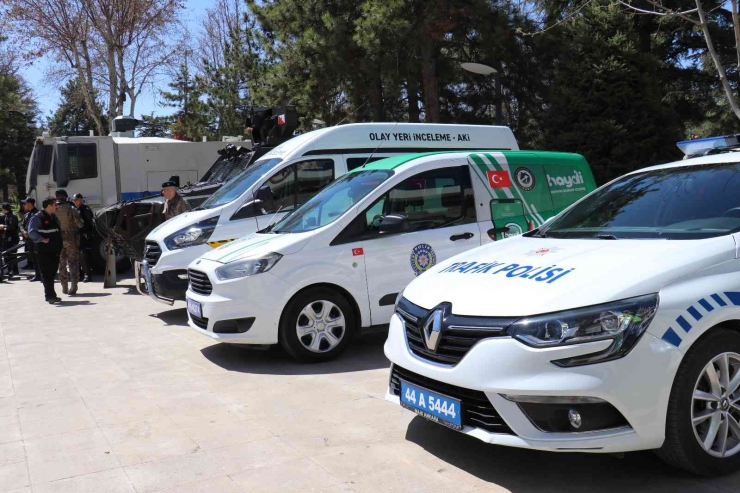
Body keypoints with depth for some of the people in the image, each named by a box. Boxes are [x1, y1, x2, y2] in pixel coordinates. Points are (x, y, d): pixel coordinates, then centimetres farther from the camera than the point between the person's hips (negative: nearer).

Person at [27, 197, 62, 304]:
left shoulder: (54, 217, 16)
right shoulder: (38, 218, -8)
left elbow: (59, 231, 26)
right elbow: (31, 232, -15)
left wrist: (59, 245, 15)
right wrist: (43, 240, -20)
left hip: (54, 251, 7)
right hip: (43, 252, -7)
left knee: (52, 274, 12)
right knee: (46, 274, -6)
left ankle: (50, 295, 19)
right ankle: (50, 295, -6)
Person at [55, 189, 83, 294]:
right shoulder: (70, 208, -11)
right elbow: (80, 224, -13)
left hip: (58, 239, 3)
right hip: (71, 239, -3)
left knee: (61, 264, 14)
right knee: (73, 263, 3)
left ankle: (64, 288, 17)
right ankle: (73, 287, -6)